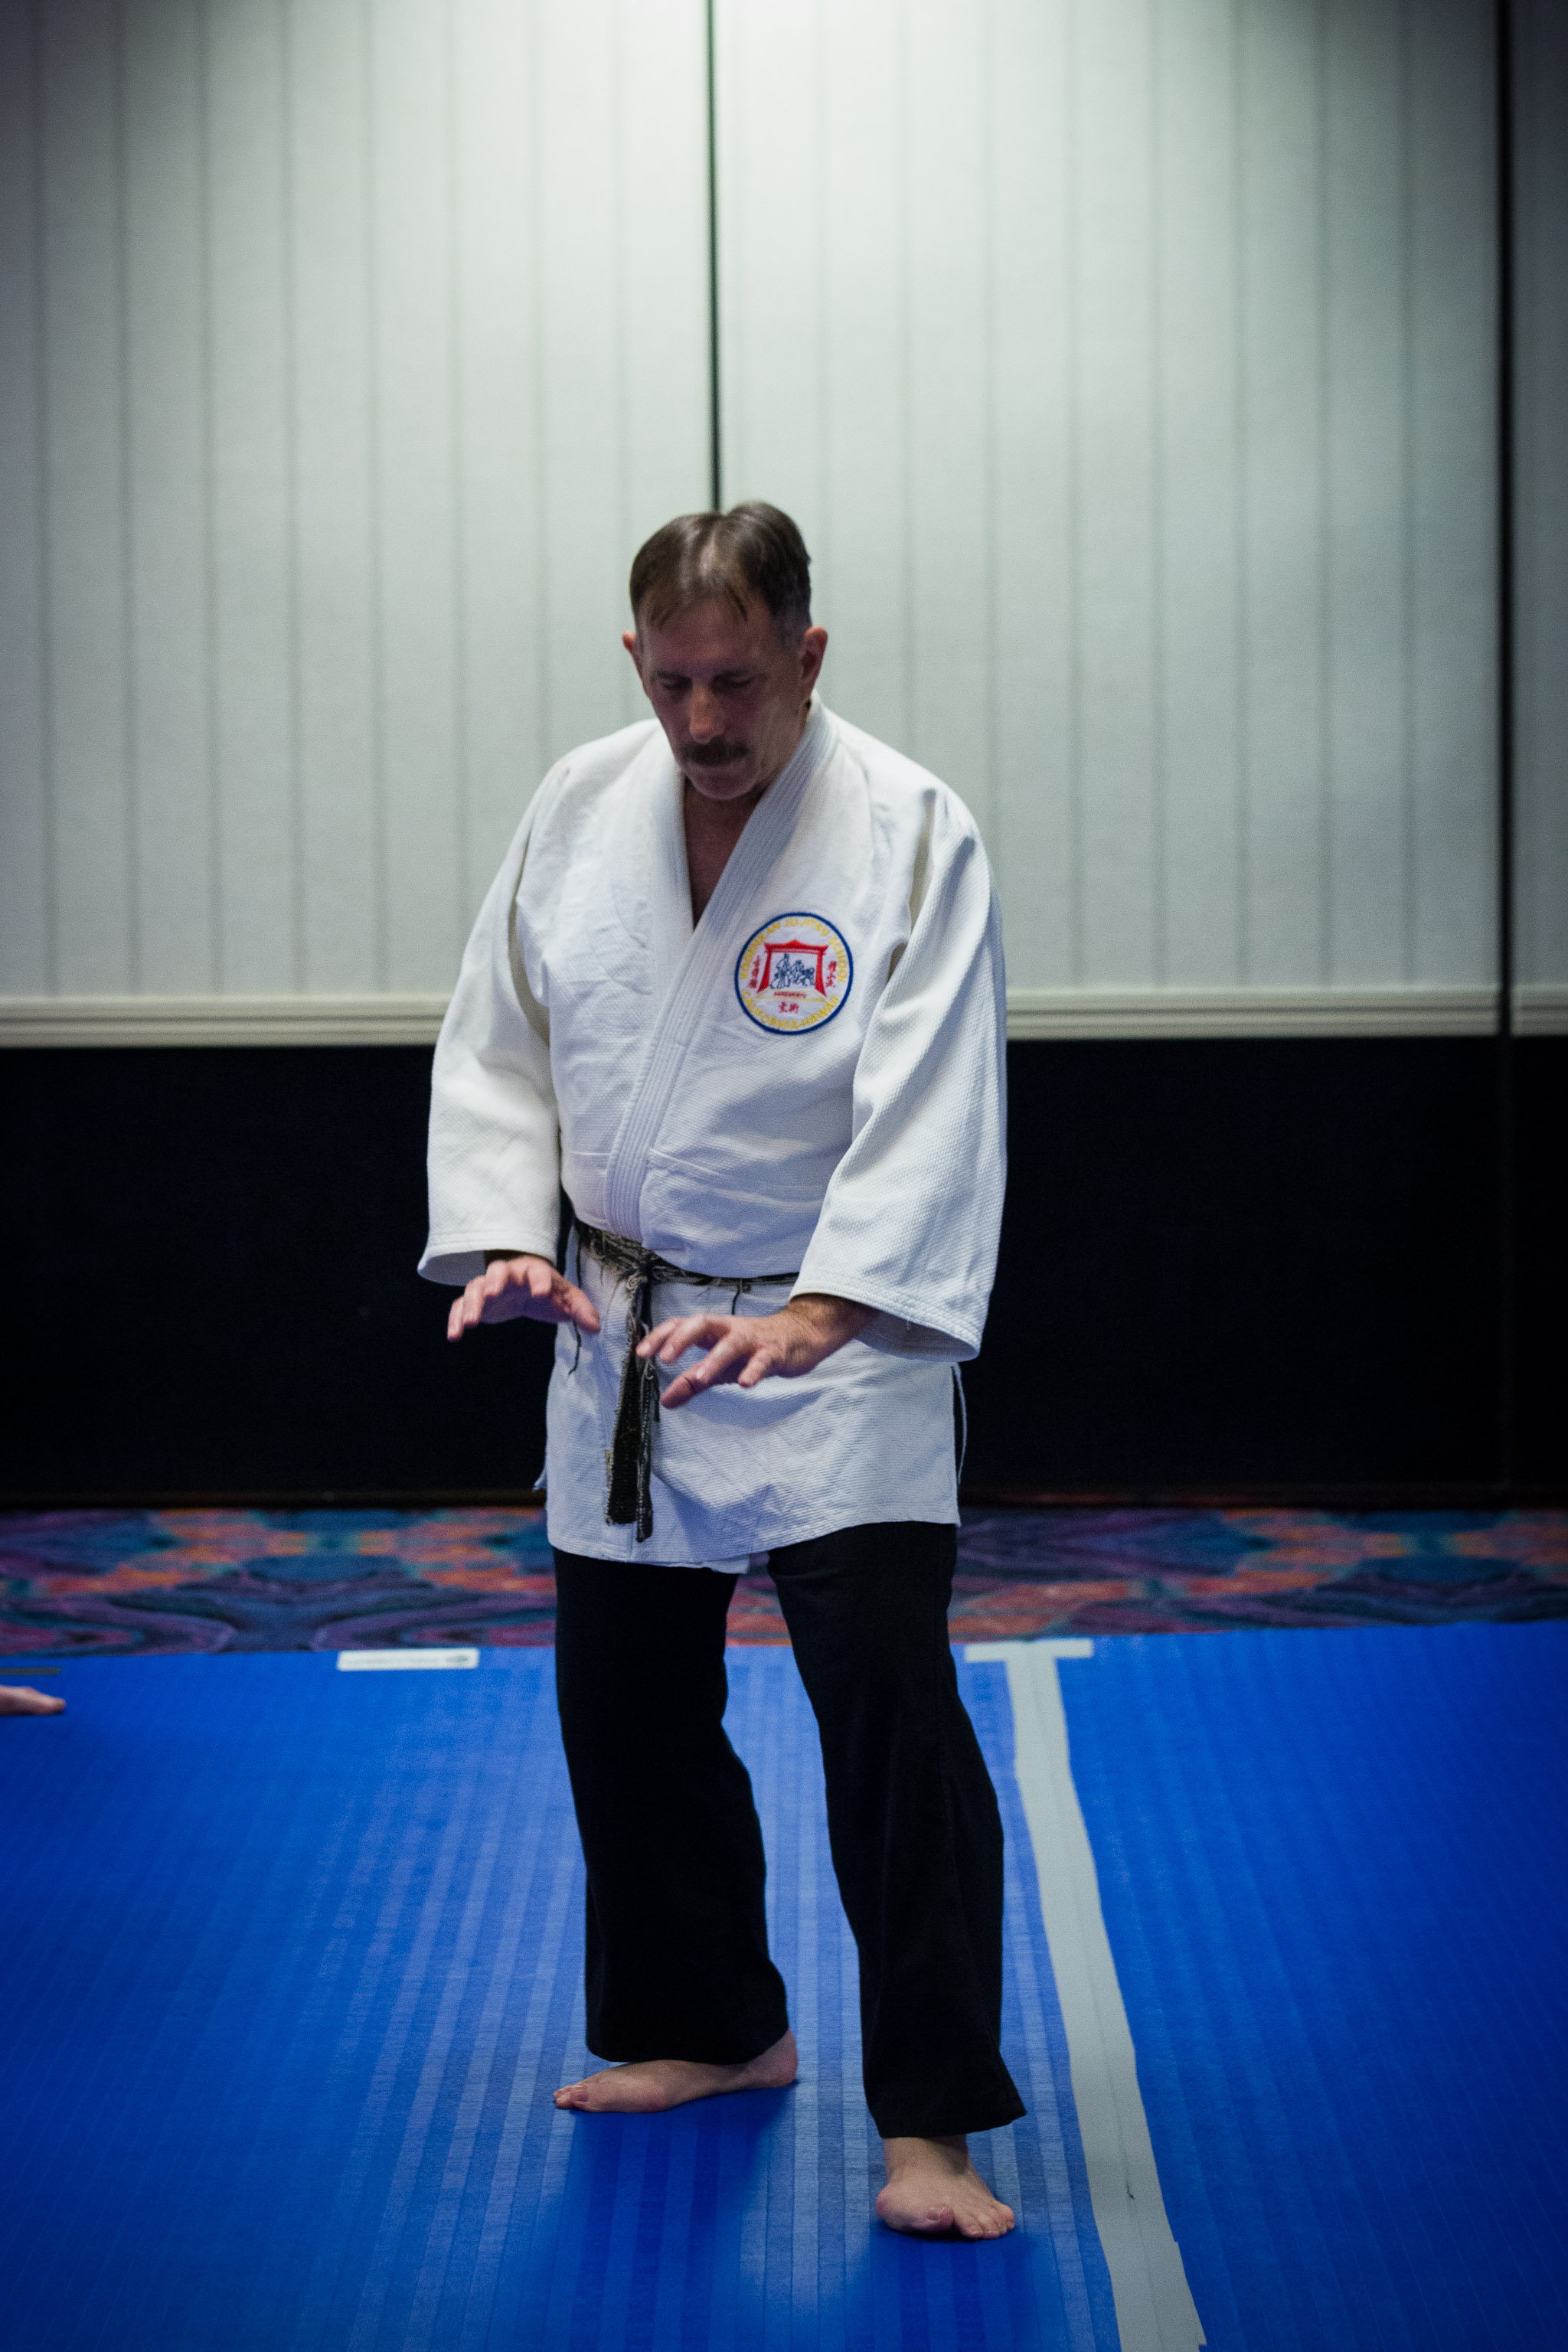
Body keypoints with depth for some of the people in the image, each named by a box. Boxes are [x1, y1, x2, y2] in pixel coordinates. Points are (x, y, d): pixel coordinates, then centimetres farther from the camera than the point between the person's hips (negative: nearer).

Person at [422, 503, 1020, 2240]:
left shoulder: (908, 836, -16)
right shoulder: (580, 809, -1)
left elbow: (928, 1114, -24)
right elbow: (495, 1051, 7)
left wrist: (819, 1314, -36)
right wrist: (505, 1236, -9)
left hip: (839, 1338, -5)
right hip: (621, 1332, 5)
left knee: (890, 1707, -14)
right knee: (627, 1706, 15)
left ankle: (929, 2120, -4)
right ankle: (714, 2028, 36)